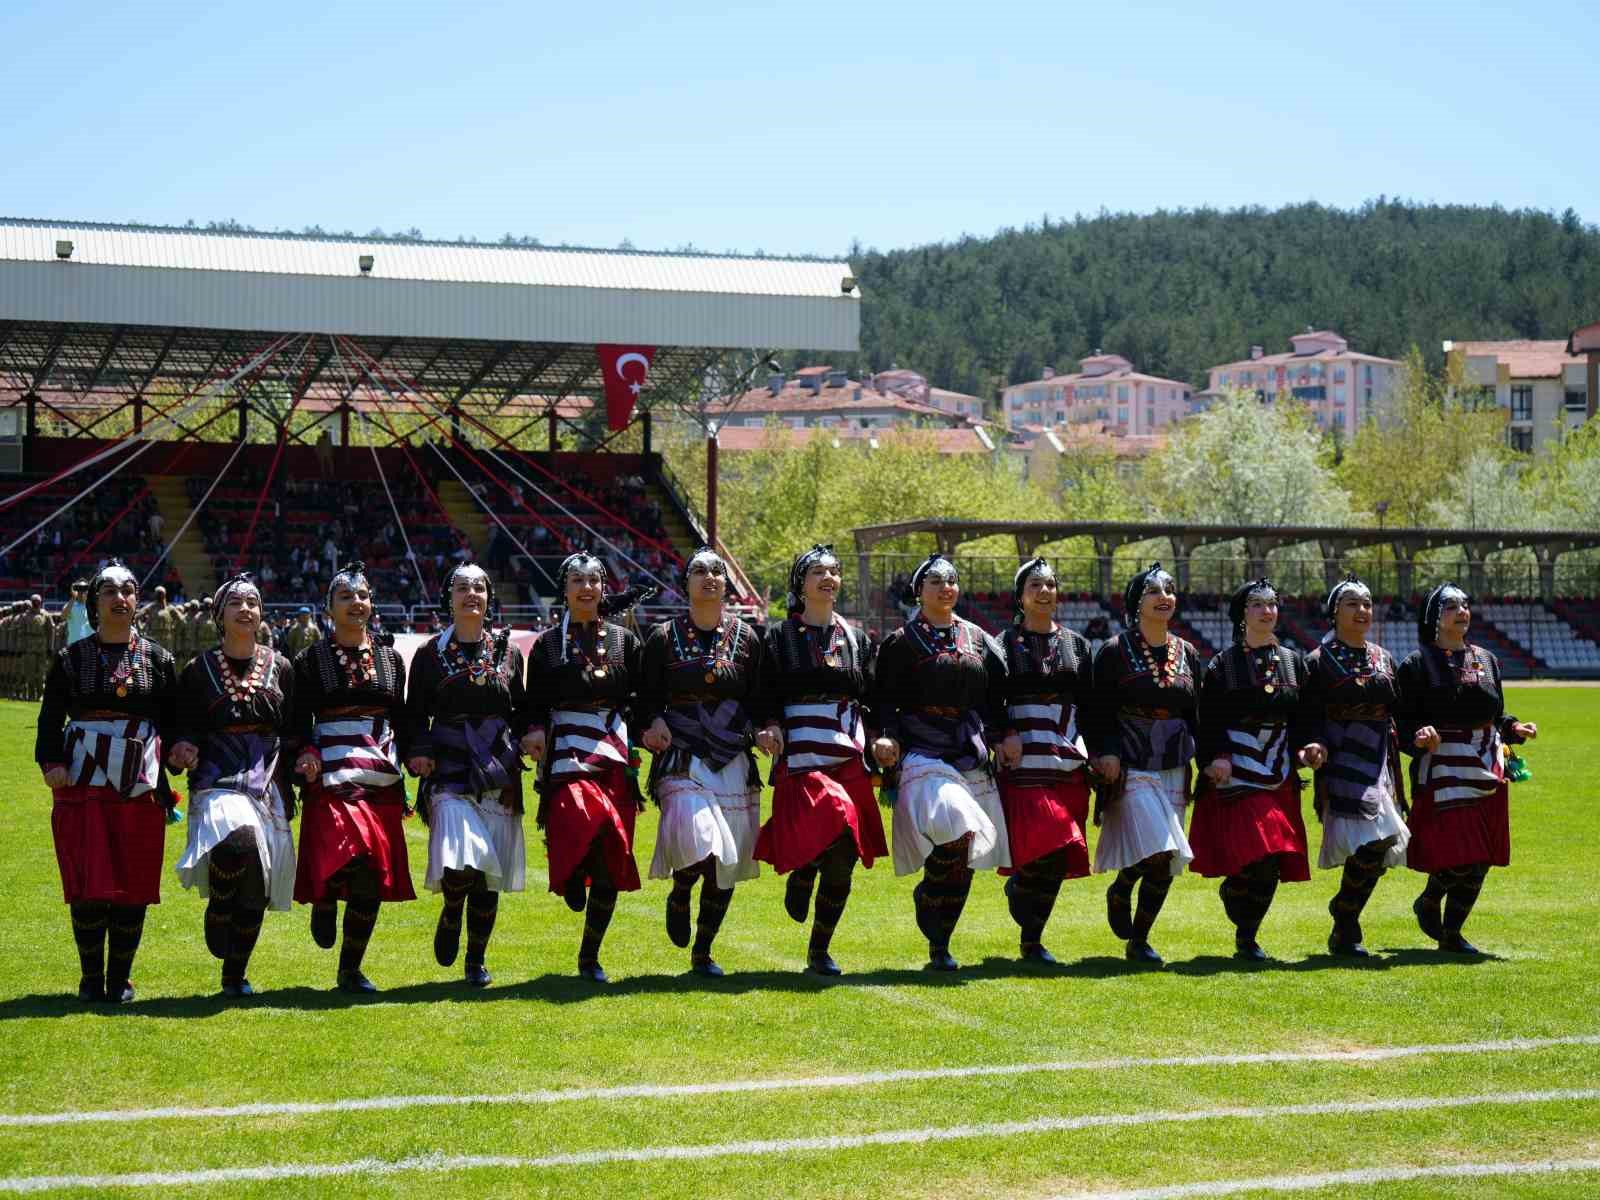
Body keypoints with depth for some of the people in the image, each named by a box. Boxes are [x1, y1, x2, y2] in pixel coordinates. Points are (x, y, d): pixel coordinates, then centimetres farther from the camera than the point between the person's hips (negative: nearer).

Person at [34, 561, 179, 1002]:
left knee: (135, 885, 2)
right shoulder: (71, 659, 5)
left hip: (141, 784, 1)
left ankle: (121, 978, 15)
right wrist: (51, 763, -11)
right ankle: (91, 978, 11)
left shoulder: (157, 660, 9)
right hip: (84, 783, -1)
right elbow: (50, 718, 4)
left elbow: (174, 721, 12)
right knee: (88, 884, -4)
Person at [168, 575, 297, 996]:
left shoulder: (281, 669, 11)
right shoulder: (199, 671, 6)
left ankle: (235, 976, 18)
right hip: (218, 779, -3)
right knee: (238, 840, -34)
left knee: (256, 887, 3)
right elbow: (183, 731, 5)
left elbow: (295, 732, 15)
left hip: (268, 783, 3)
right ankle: (218, 911, -7)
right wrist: (181, 749, -15)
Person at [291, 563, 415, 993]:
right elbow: (299, 723, 2)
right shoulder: (312, 660, 4)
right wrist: (306, 755, -16)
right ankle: (324, 899, 9)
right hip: (334, 776, -4)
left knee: (373, 881, 3)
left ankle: (350, 970, 15)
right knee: (351, 856, -25)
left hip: (383, 779, 4)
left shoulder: (390, 659, 14)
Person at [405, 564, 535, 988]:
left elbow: (520, 710, 19)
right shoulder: (430, 654, 5)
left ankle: (476, 961, 17)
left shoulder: (507, 651, 11)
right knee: (461, 861, -22)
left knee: (489, 876, 4)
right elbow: (415, 715, 6)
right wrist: (417, 753, -11)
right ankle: (450, 915, 10)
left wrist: (528, 736, 0)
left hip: (499, 772, 2)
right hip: (449, 771, -2)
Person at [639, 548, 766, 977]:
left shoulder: (746, 638, 10)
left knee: (728, 862, 4)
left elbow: (759, 701, 14)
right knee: (698, 844, -24)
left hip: (733, 761, 3)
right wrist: (654, 723, -13)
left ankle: (703, 953, 20)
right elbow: (647, 699, 6)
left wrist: (762, 731, -5)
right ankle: (678, 897, 11)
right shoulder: (664, 637, 4)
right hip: (682, 760, -3)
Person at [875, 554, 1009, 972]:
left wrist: (1001, 738, 8)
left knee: (964, 860, 4)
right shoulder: (902, 641, 2)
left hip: (972, 758, 5)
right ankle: (927, 898, -4)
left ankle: (940, 945, 15)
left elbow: (996, 700, 20)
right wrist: (888, 737, -17)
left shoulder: (979, 640, 15)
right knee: (955, 834, -28)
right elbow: (885, 701, -1)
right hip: (923, 754, -5)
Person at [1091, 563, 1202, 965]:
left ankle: (1138, 941, 17)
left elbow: (1194, 716, 15)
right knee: (1157, 851, -19)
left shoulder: (1187, 654, 10)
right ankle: (1119, 891, 11)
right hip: (1130, 769, -5)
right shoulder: (1114, 652, -3)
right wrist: (1106, 752, -17)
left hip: (1173, 770, 5)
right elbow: (1099, 713, -3)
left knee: (1165, 866, 4)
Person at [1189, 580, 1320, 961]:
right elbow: (1209, 722, -3)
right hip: (1236, 773, -4)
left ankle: (1247, 939, 15)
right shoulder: (1223, 665, 0)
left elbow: (1302, 718, 14)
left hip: (1280, 776, 4)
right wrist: (1217, 757, -18)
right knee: (1256, 858, -18)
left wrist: (1306, 748, -4)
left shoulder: (1293, 662, 12)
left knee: (1271, 866, 1)